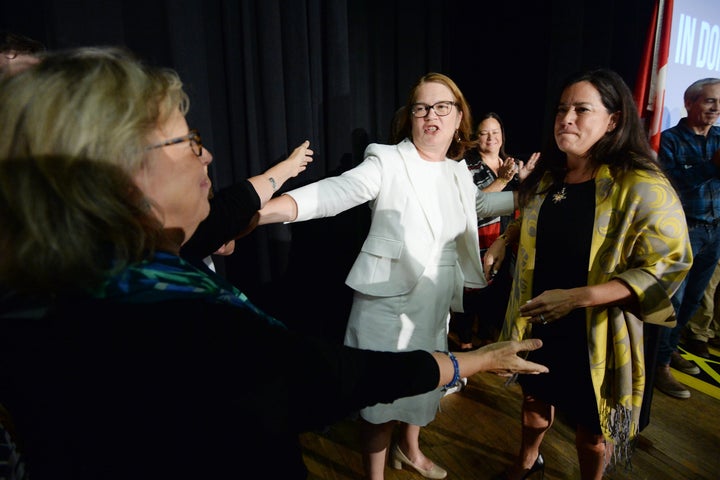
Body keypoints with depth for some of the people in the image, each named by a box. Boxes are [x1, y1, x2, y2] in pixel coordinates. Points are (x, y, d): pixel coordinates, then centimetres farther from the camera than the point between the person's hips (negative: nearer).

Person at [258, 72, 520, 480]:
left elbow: (480, 204, 25)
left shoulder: (458, 171, 4)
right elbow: (334, 191, -32)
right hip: (389, 300, -6)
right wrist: (256, 212, -48)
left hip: (437, 300, 7)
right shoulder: (388, 162, -16)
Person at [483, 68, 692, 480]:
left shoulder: (643, 187, -20)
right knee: (536, 396, 26)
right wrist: (504, 241, 1)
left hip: (596, 334, -5)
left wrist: (575, 297, -28)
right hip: (537, 323, 6)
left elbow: (665, 267, -21)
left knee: (592, 426, 16)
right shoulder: (546, 177, 0)